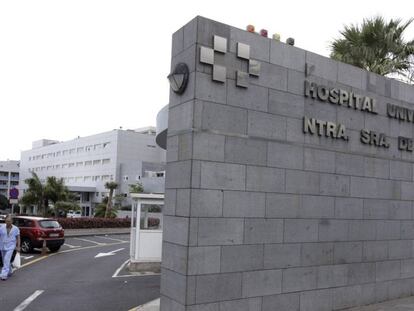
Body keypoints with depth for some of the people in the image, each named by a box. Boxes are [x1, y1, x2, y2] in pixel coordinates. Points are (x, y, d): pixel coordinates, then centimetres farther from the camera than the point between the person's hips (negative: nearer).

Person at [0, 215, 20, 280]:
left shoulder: (15, 229, -4)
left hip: (10, 246, -3)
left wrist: (18, 247, -1)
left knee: (7, 260, -16)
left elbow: (18, 238, 2)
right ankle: (9, 272, 34)